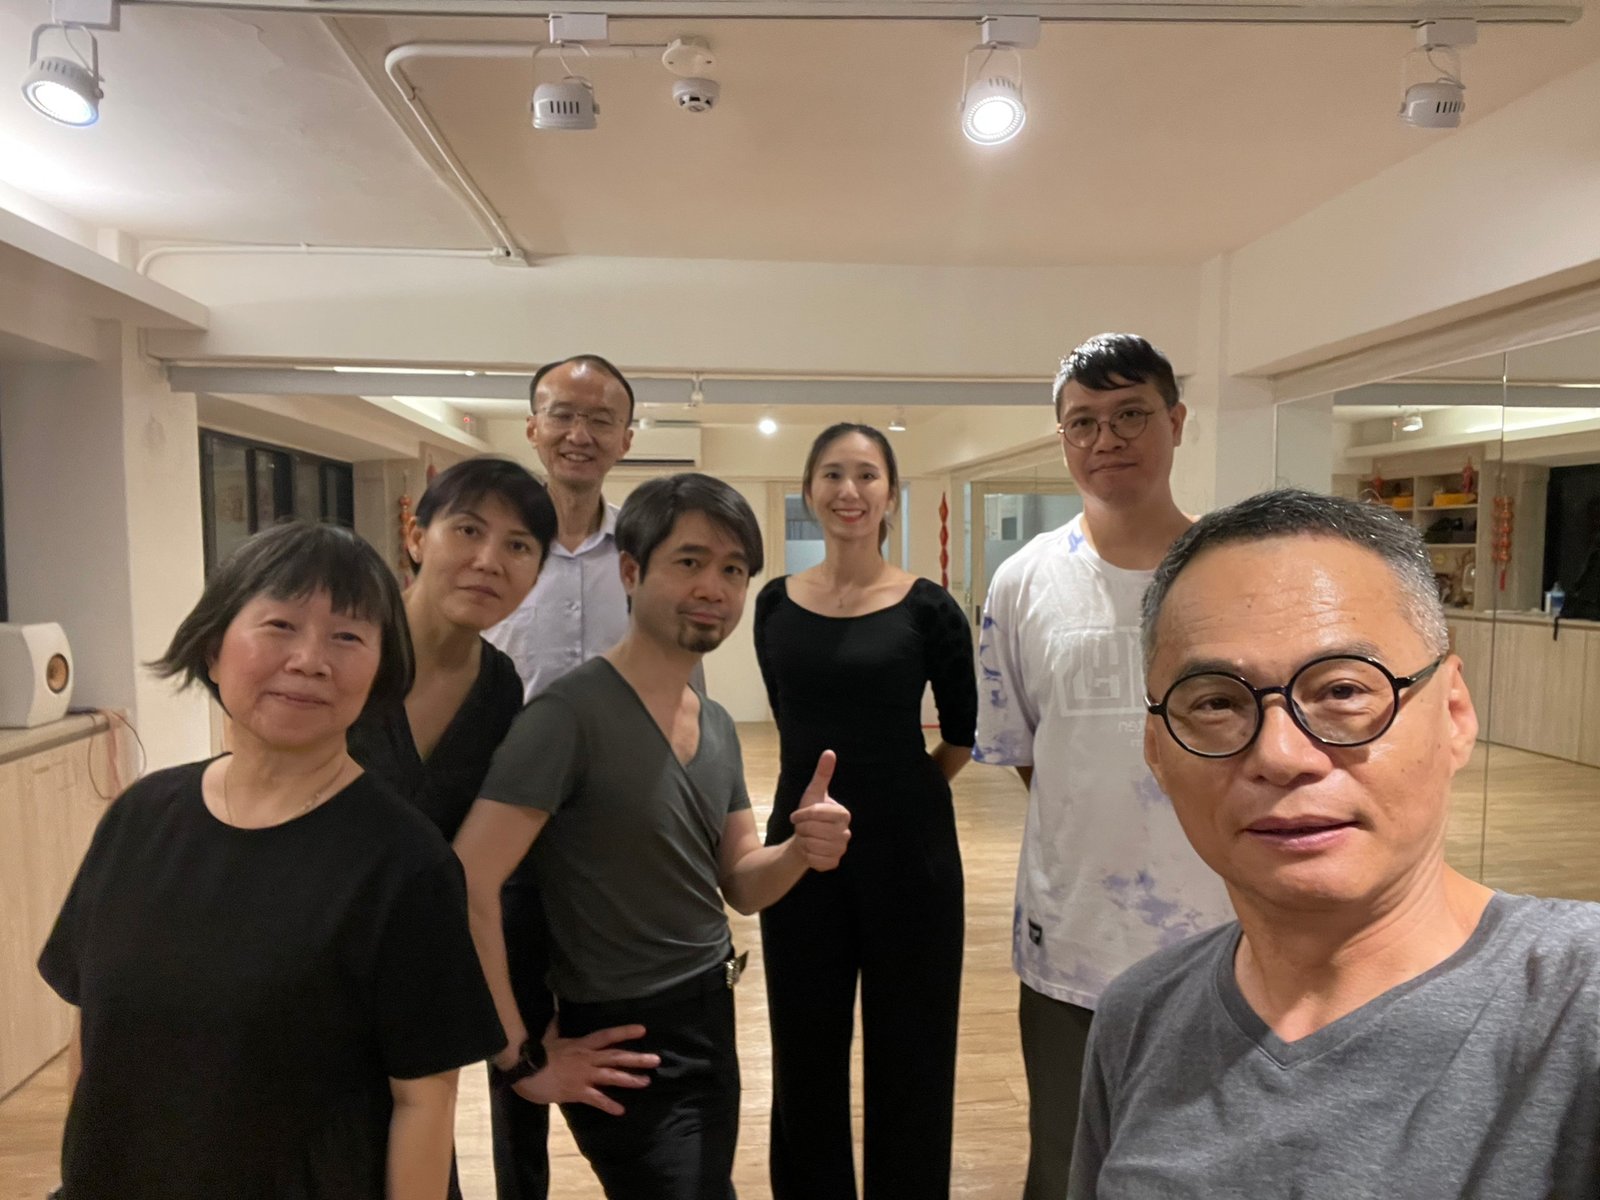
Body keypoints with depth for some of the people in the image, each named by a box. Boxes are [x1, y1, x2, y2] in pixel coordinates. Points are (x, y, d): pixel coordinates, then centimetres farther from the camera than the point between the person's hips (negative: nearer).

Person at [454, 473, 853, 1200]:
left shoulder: (717, 725, 3)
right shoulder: (573, 713, -23)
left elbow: (741, 884, 7)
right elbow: (468, 887, -27)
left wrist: (800, 852, -14)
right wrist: (521, 1058, -20)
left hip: (711, 1025, 8)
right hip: (627, 1046, -8)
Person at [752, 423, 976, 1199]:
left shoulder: (928, 607, -8)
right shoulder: (775, 603, 1)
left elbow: (963, 733, 3)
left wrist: (900, 786, 8)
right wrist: (823, 785, 8)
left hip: (907, 846, -2)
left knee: (907, 1051, 13)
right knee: (805, 1049, 17)